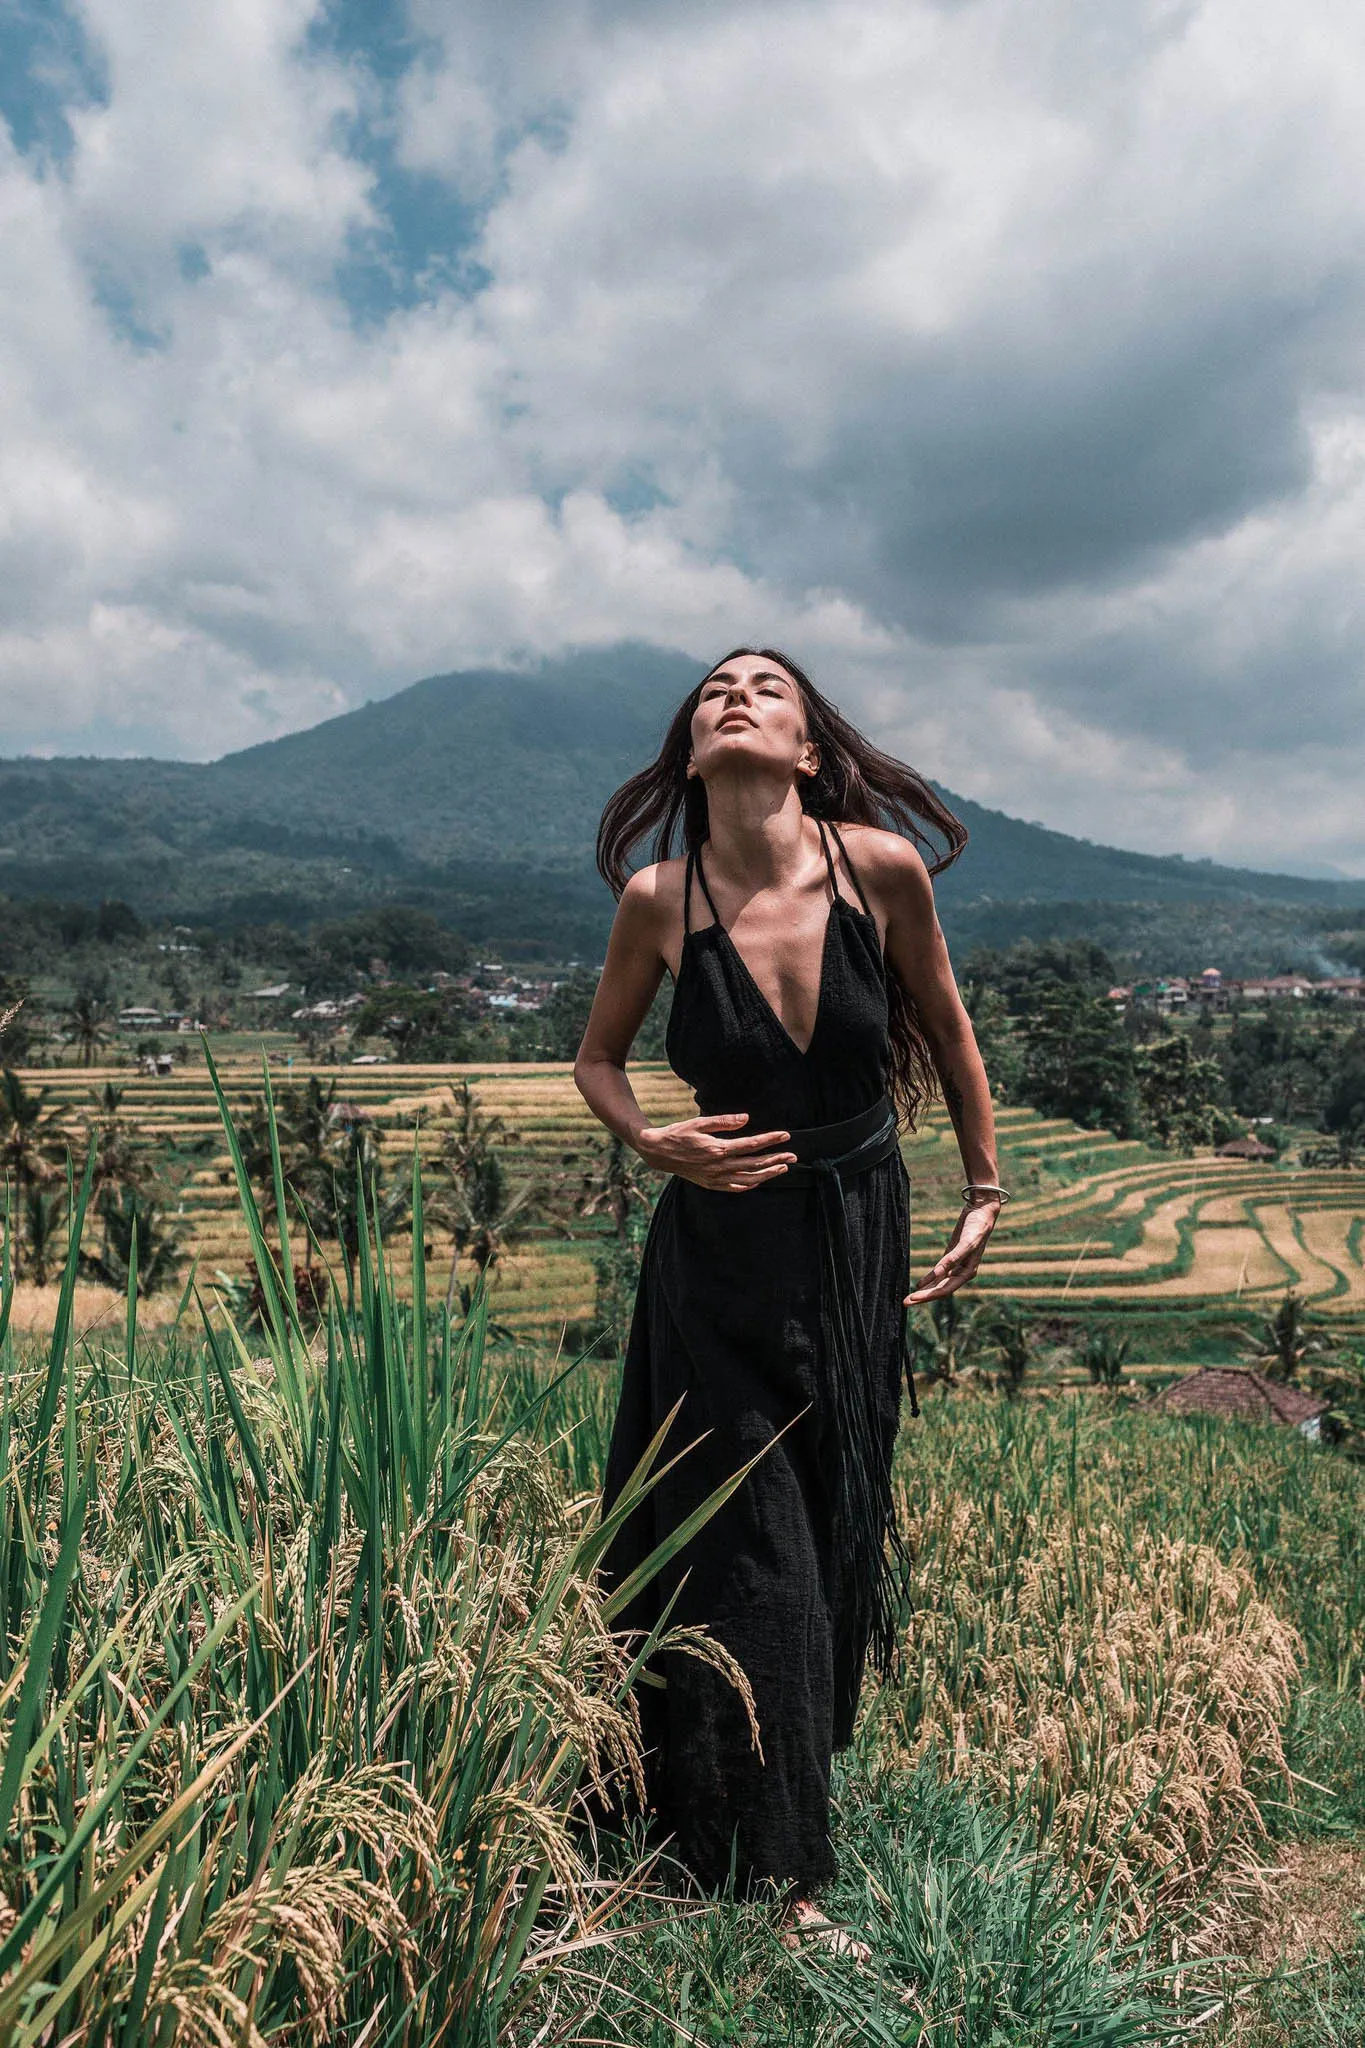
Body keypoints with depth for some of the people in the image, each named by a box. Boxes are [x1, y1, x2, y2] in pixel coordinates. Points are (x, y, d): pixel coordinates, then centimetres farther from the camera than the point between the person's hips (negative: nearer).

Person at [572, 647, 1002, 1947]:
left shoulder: (883, 866, -12)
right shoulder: (658, 900, -12)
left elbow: (946, 1029, 4)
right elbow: (597, 1056, 4)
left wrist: (984, 1190, 10)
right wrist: (654, 1142, -16)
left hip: (859, 1246, 2)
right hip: (721, 1255, -1)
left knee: (836, 1534, 15)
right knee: (752, 1554, 3)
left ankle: (799, 1771, 43)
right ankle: (779, 1872, 23)